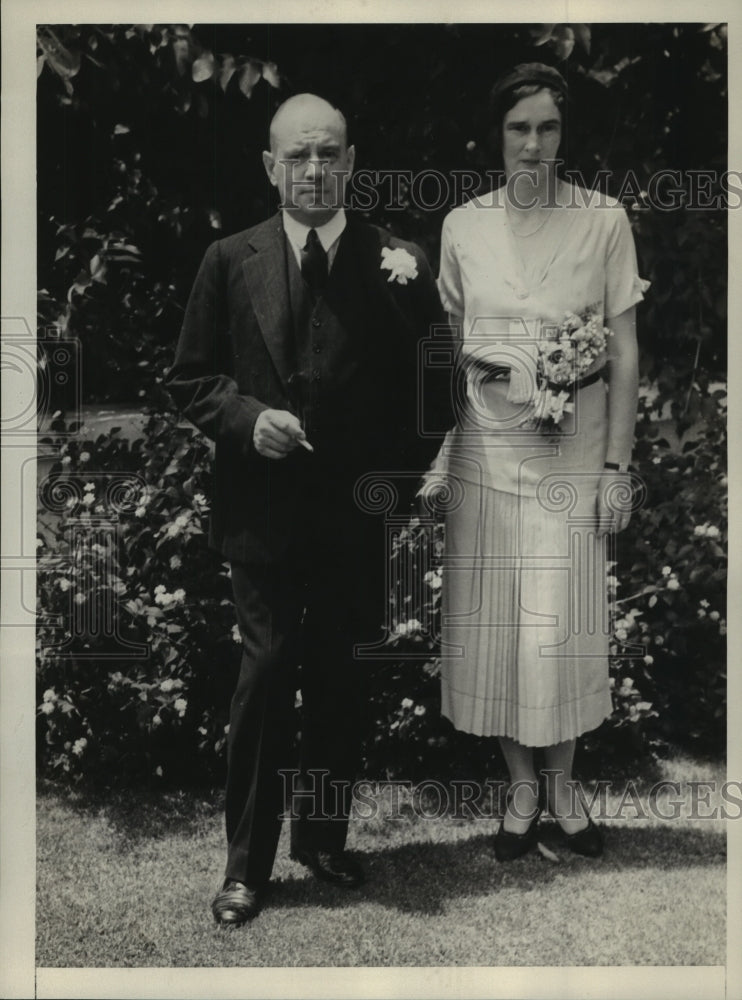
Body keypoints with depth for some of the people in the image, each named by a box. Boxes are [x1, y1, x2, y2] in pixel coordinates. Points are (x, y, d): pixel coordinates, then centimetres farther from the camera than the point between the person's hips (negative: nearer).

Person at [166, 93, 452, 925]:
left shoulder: (395, 264, 2)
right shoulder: (230, 261, 4)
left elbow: (430, 383, 1)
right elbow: (190, 379, 5)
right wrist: (247, 417, -10)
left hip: (355, 514, 1)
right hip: (263, 509, -1)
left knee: (339, 683, 12)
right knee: (267, 676, -3)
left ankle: (322, 838, 31)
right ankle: (247, 863, 13)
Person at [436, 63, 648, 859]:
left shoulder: (604, 221, -1)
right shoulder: (463, 226, 4)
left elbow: (624, 351, -1)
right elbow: (447, 343, 9)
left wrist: (617, 466, -5)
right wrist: (437, 451, 2)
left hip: (573, 450, -1)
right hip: (486, 447, 2)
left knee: (561, 624, 2)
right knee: (490, 621, 5)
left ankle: (562, 780, 25)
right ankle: (521, 784, 24)